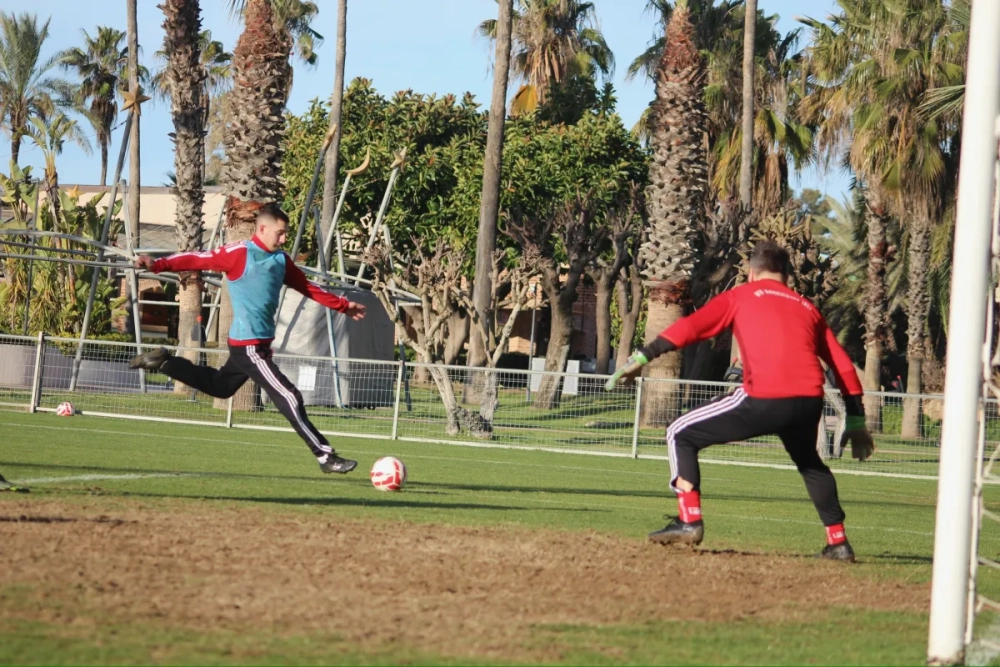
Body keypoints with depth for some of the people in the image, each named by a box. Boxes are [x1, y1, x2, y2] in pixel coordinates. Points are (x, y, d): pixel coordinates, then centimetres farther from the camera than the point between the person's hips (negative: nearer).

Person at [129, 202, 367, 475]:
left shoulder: (281, 260, 10)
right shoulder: (239, 254, -13)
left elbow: (307, 287, 20)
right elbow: (198, 260, -15)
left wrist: (343, 306, 23)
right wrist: (158, 265, -26)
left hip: (261, 343, 9)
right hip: (249, 345, -9)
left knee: (220, 386, 27)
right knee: (289, 398, -10)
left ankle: (164, 362, 35)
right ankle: (325, 457, -6)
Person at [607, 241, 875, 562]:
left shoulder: (742, 295, 16)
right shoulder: (807, 308, 28)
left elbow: (691, 327, 3)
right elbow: (843, 365, 24)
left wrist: (643, 356, -1)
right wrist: (856, 421, 28)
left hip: (763, 397, -5)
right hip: (809, 401, 5)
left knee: (682, 434, 11)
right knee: (809, 462, 35)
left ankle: (690, 521, -2)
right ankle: (838, 541, 29)